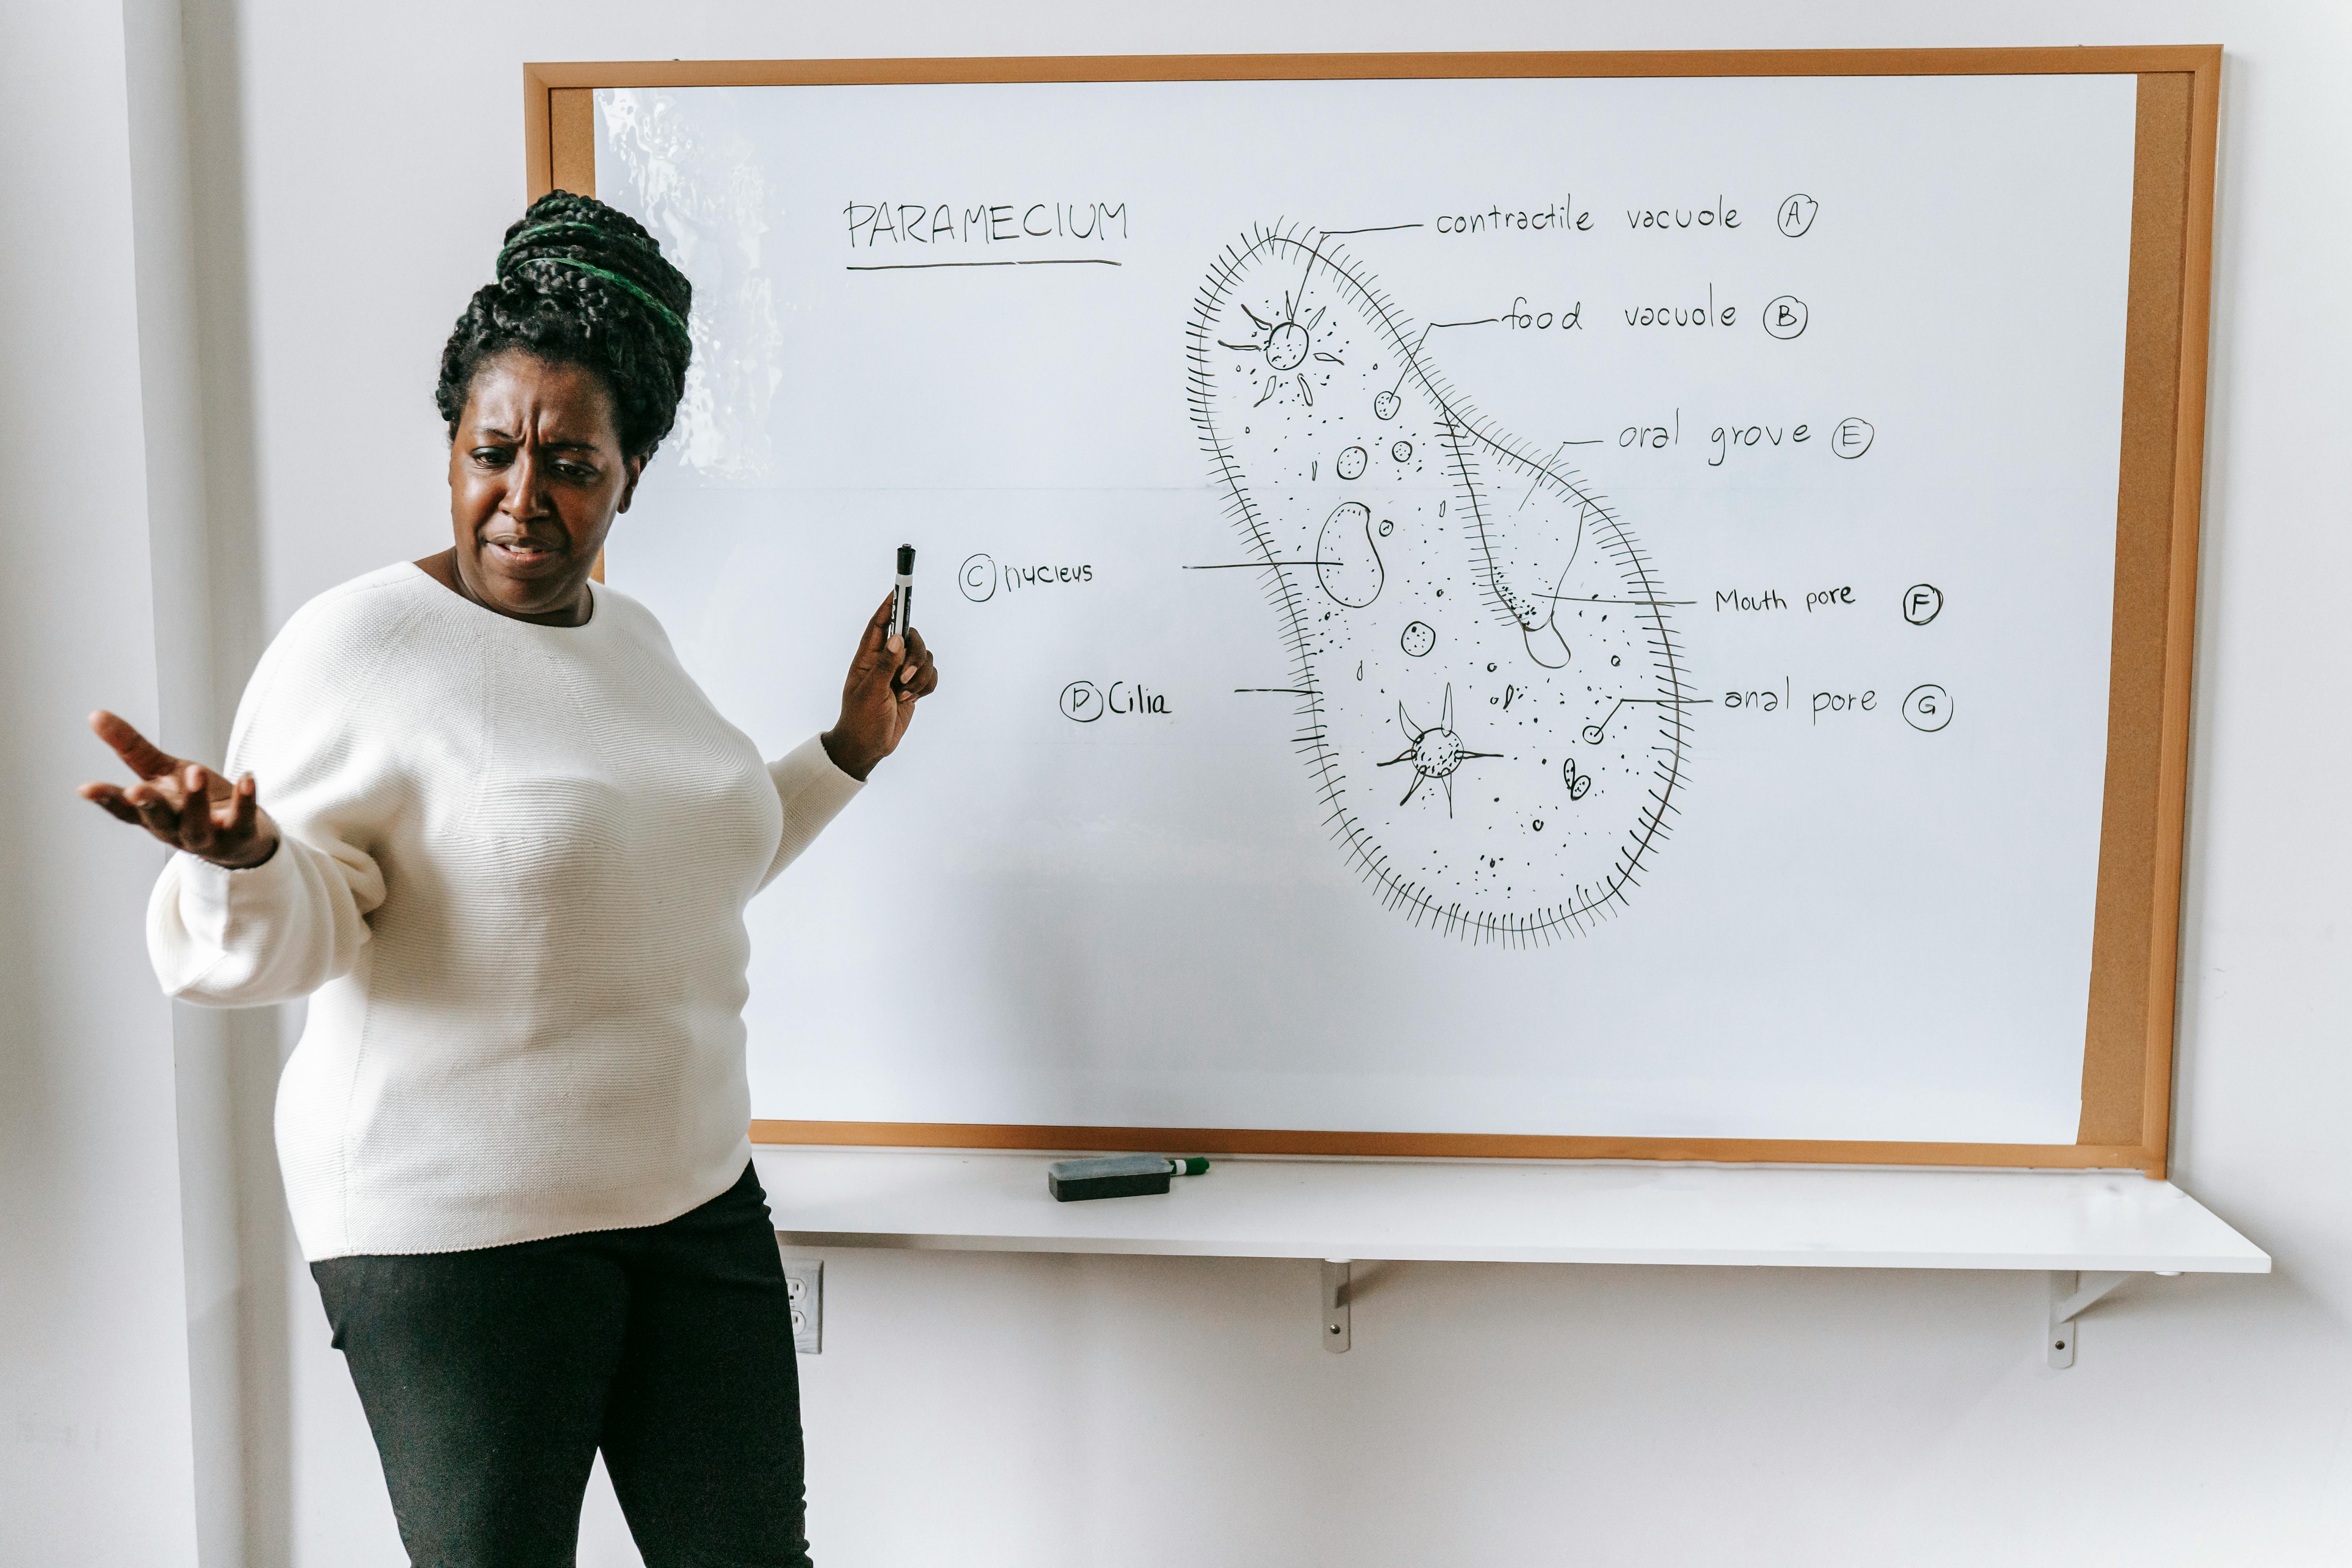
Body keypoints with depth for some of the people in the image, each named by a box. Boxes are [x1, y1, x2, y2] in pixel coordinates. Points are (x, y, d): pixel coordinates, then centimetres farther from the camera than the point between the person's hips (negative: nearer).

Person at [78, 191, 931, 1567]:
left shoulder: (636, 638, 9)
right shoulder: (359, 645, -11)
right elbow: (293, 934, -14)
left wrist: (850, 748, 17)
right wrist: (243, 858, -36)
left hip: (694, 1189, 6)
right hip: (457, 1230, -6)